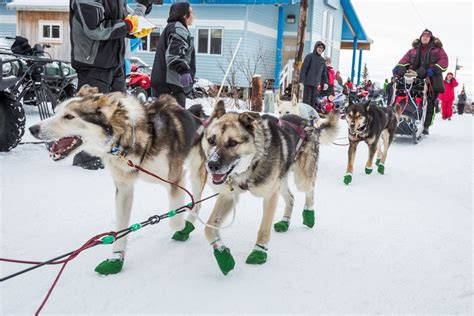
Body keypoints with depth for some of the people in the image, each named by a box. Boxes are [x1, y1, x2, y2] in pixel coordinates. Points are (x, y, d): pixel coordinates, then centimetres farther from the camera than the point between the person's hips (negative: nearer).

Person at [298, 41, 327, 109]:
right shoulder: (309, 56, -1)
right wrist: (301, 81, -13)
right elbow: (303, 69, -6)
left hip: (316, 84, 5)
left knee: (313, 101, 5)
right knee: (306, 100, -6)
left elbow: (324, 72, 19)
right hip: (308, 83, -5)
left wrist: (325, 82, 9)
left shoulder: (322, 59, 15)